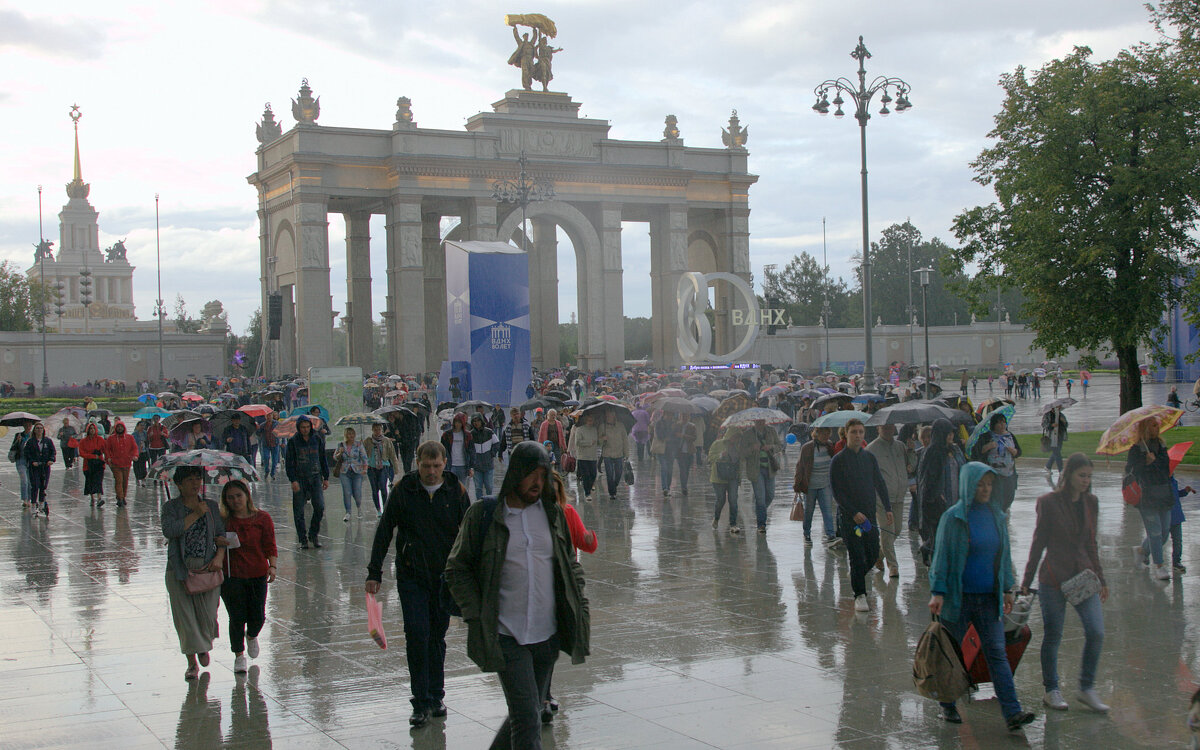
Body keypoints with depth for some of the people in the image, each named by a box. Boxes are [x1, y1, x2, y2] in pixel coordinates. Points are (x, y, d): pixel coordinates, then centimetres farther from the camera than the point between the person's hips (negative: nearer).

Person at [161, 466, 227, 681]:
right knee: (184, 616, 0)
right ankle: (192, 661, 13)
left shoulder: (211, 507, 10)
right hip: (179, 570, -1)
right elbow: (169, 531, -17)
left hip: (208, 568, 1)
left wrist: (219, 557, -9)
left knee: (207, 615, 0)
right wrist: (196, 514, -15)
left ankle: (204, 646, 32)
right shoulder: (171, 507, 2)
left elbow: (221, 535, 8)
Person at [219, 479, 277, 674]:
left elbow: (270, 546, -1)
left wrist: (272, 567, -14)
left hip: (257, 575, 1)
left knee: (258, 617, 3)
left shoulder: (262, 518, -1)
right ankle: (239, 654, 20)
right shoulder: (222, 520, -1)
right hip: (231, 576, 0)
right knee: (237, 618, -1)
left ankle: (251, 636, 39)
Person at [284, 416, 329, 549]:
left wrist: (326, 478, 9)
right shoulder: (293, 442, -2)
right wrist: (293, 480, -12)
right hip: (299, 479, -2)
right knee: (299, 511, 0)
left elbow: (323, 459, 13)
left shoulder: (317, 439, 5)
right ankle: (303, 539, 10)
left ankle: (313, 535, 8)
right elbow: (288, 462, -3)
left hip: (315, 477, 2)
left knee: (319, 507, -9)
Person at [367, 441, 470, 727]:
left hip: (445, 575, 1)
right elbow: (384, 532, 1)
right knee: (416, 633, -11)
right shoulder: (403, 490, -4)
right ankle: (421, 701, -4)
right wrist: (374, 572, -1)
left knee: (437, 636, 9)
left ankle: (436, 696, 23)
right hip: (411, 575, -1)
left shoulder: (456, 491, -2)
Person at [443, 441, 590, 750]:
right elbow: (457, 570, 2)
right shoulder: (482, 515, -2)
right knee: (527, 716, -11)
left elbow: (571, 567, 17)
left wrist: (582, 609, 5)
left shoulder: (553, 514, 8)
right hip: (506, 637, -4)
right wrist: (475, 616, -8)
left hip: (548, 635, 4)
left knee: (525, 714, 14)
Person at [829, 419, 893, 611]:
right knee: (857, 557, -6)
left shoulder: (870, 457, 10)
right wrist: (854, 513, -16)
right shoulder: (838, 461, -6)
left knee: (873, 554, 5)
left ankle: (856, 578, 31)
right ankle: (860, 595, 4)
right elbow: (837, 492, -9)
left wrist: (888, 508, 4)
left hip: (869, 514, 5)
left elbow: (880, 483, 14)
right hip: (849, 516, -5)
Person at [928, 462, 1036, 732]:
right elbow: (941, 555, -8)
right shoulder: (953, 517, -8)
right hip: (958, 598, -4)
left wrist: (1007, 589, 14)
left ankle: (1012, 712, -7)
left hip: (989, 598, 4)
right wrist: (937, 592, -13)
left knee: (997, 652, -2)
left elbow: (1004, 554, 15)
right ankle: (948, 706, 24)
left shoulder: (997, 516, 6)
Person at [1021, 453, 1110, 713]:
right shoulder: (1049, 502, -7)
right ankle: (1051, 691, 19)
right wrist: (1027, 580, 1)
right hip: (1054, 577, -4)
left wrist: (1100, 578, 17)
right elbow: (1038, 543, -1)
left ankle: (1087, 689, 10)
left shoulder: (1091, 502, 8)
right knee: (1053, 636, 4)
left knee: (1096, 633, -7)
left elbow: (1091, 544, 17)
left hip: (1083, 575, 4)